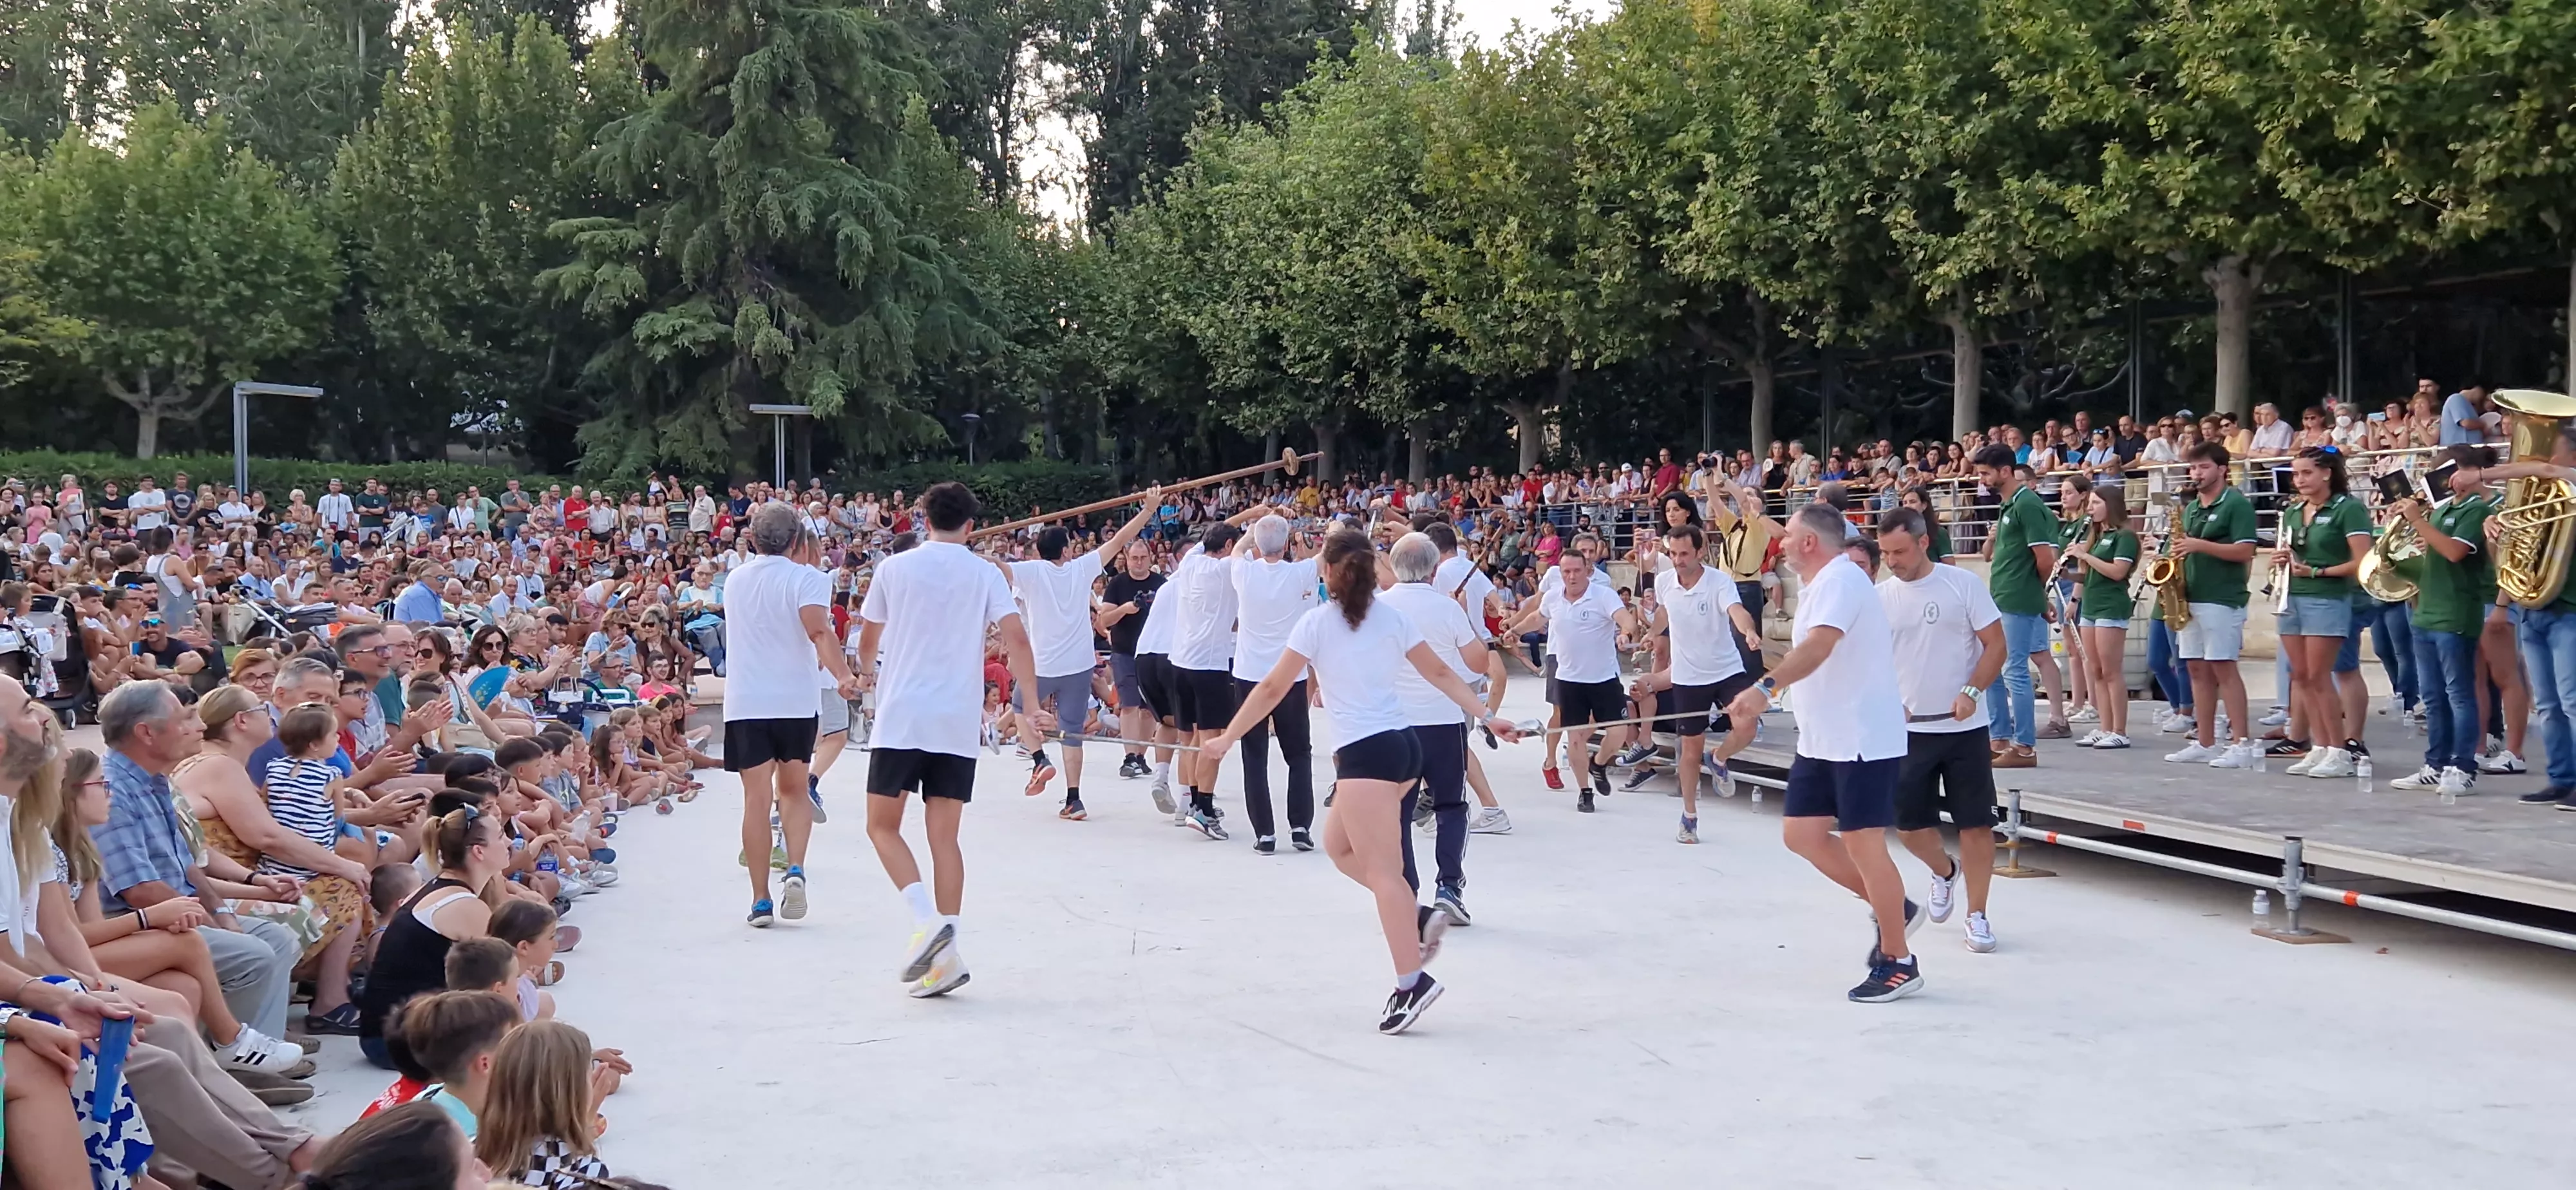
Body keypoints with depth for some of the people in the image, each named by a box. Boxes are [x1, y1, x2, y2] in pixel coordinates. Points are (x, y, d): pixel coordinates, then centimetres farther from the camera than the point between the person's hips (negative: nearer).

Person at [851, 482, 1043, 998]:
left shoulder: (894, 568, 4)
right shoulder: (986, 574, 5)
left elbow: (868, 639, 15)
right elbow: (1016, 637, -6)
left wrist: (868, 671, 38)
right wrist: (1030, 710, -1)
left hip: (901, 716, -2)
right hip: (959, 723, 2)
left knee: (883, 825, 7)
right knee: (944, 836, 6)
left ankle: (927, 918, -14)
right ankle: (945, 955, 2)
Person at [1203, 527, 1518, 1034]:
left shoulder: (1316, 622, -5)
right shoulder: (1391, 619, 11)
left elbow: (1273, 689, -2)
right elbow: (1442, 674, 13)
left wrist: (1227, 738, 7)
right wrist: (1487, 717, 19)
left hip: (1364, 753, -7)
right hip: (1402, 744, 7)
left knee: (1381, 869, -6)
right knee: (1338, 844, 20)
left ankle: (1411, 982, -10)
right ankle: (1416, 919, 9)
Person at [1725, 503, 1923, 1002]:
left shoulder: (1839, 579, -17)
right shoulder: (1820, 584, 15)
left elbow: (1818, 646, -35)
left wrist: (1765, 688, -47)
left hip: (1863, 739, -10)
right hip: (1823, 740, 10)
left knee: (1863, 845, -5)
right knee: (1801, 833, 7)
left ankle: (1898, 964, 7)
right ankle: (1894, 909, 22)